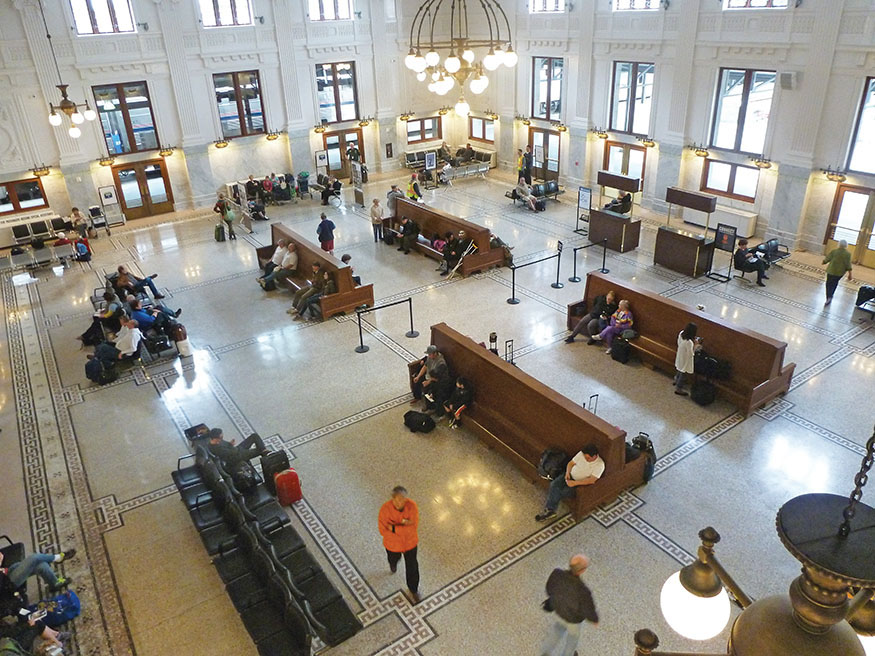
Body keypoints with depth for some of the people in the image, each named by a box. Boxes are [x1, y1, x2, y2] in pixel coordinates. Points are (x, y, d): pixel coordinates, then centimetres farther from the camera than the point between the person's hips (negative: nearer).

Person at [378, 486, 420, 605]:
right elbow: (383, 530, -26)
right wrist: (403, 524, -32)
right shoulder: (385, 509, -32)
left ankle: (413, 590, 44)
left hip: (410, 542, 0)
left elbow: (413, 527, -29)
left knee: (412, 567, 17)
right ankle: (393, 564, 69)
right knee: (393, 559, 31)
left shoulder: (412, 506, -29)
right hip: (393, 543, 0)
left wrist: (394, 528, -34)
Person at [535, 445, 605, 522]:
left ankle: (549, 510, -7)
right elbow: (571, 463, 7)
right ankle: (550, 510, -20)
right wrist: (567, 473, -12)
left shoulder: (600, 464, -18)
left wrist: (574, 483, -30)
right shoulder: (582, 453, -4)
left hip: (581, 484, -5)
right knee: (554, 484, -21)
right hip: (570, 476, 5)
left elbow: (592, 480, -25)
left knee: (562, 493, -24)